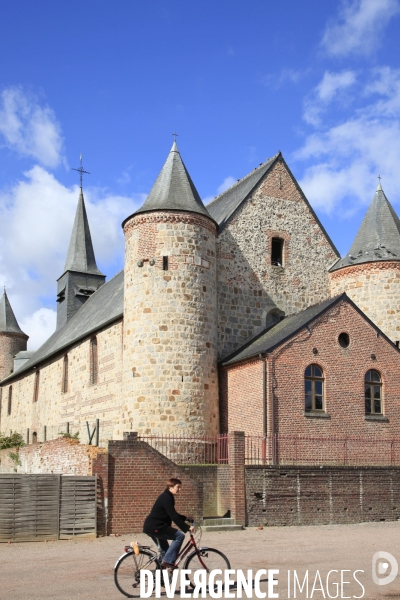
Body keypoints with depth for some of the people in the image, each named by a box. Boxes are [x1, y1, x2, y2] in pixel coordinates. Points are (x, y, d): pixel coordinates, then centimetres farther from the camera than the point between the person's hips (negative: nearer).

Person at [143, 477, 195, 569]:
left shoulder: (167, 497, 15)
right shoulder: (166, 498, -16)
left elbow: (173, 514, 26)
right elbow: (173, 516, -23)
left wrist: (185, 518, 18)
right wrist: (187, 527, -25)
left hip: (151, 527, 10)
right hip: (155, 527, -10)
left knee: (165, 550, 18)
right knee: (179, 536, -11)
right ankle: (168, 561, -11)